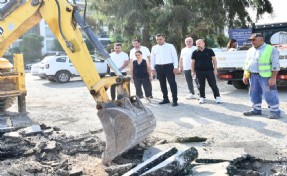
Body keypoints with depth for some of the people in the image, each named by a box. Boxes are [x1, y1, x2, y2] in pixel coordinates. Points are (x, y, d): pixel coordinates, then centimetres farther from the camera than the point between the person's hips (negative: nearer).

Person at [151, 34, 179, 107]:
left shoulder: (170, 46, 2)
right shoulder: (154, 48, 12)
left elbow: (175, 56, -1)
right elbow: (152, 58, 15)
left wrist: (176, 67, -9)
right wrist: (152, 68, 7)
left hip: (169, 66, -4)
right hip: (158, 67, 4)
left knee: (172, 83, -7)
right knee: (162, 84, 10)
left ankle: (174, 100, -4)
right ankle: (165, 99, 22)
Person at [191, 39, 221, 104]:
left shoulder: (209, 51, 3)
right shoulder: (195, 52, 6)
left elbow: (214, 60, 4)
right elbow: (193, 62, 10)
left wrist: (215, 69, -2)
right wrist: (193, 71, 5)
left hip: (209, 71, -1)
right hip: (199, 72, 2)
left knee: (213, 85, -1)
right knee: (201, 86, 7)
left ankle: (217, 97, 5)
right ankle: (202, 98, 17)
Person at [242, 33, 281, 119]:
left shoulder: (271, 49, -6)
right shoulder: (250, 50, 14)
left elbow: (275, 65, -10)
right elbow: (246, 64, 20)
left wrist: (273, 78, -16)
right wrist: (245, 75, 13)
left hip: (265, 76, -7)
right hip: (253, 76, 7)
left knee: (269, 94, -4)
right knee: (254, 93, 11)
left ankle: (275, 111, 6)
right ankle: (256, 109, 23)